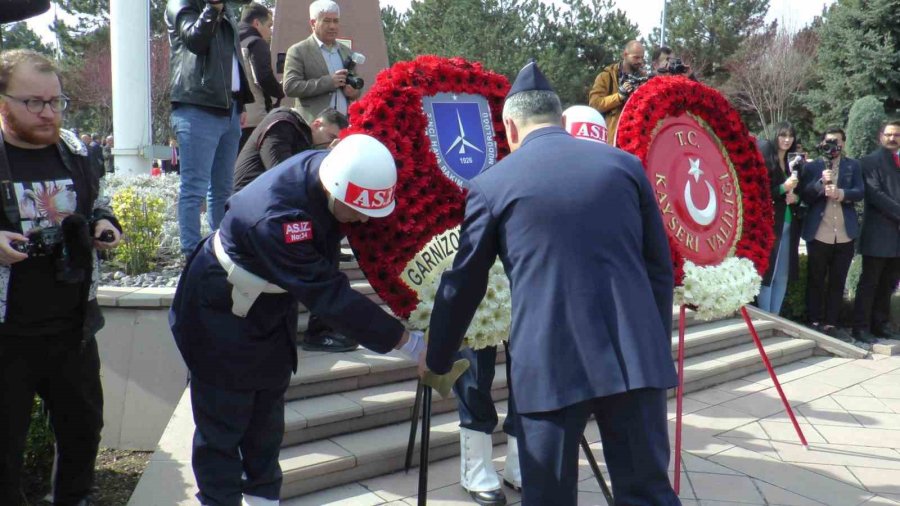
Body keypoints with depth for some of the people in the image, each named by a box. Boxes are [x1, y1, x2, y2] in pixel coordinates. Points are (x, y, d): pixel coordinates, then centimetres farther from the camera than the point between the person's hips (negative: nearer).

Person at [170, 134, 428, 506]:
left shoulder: (330, 170, -20)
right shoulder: (276, 219, -42)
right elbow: (329, 296, -39)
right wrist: (407, 342, -35)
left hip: (272, 312, 8)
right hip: (223, 317, -7)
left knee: (267, 416, 18)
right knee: (224, 419, 2)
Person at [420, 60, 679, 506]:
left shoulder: (491, 184, 2)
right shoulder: (624, 163, 9)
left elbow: (462, 285, 9)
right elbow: (660, 267, 11)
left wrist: (436, 360, 23)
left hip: (551, 363, -2)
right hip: (635, 353, 3)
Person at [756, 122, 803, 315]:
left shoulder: (793, 163, 12)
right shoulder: (765, 160, -6)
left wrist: (795, 198, 0)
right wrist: (783, 188, -15)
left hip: (789, 226, 6)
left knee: (783, 276, 8)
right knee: (767, 273, -5)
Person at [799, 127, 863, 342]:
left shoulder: (853, 166, 10)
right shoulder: (811, 167, 5)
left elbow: (859, 192, -2)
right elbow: (804, 196, -4)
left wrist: (841, 193, -20)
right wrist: (822, 183, -20)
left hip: (845, 234, 2)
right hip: (819, 234, -2)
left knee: (838, 282, 6)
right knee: (816, 281, 5)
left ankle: (831, 323, 12)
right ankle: (815, 322, 11)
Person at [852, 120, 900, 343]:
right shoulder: (871, 161, 0)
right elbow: (875, 194, -11)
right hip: (879, 234, -5)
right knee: (869, 282, -2)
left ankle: (881, 323, 18)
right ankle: (861, 326, 3)